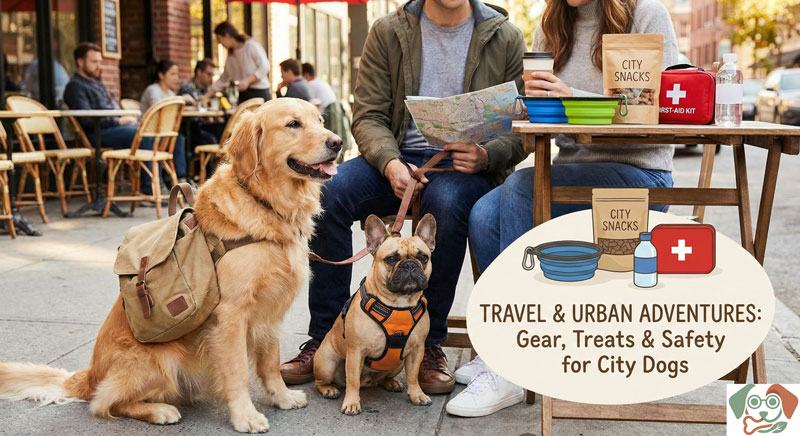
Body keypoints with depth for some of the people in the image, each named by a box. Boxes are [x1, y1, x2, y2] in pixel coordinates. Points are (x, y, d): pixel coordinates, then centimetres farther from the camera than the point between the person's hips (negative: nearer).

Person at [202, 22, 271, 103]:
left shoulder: (251, 46, -5)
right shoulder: (231, 55, 15)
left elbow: (264, 67, -12)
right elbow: (223, 79, 21)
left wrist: (247, 81, -19)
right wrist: (206, 96, 18)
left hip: (260, 94, -6)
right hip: (243, 95, 6)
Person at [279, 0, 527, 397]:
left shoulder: (505, 38, 3)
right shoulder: (388, 32, 6)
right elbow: (368, 115, 1)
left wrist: (486, 155, -20)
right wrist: (390, 163, -19)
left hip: (468, 164, -2)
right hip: (401, 157, 2)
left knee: (445, 202, -37)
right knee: (329, 193, -26)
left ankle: (429, 345, -20)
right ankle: (324, 341, -15)